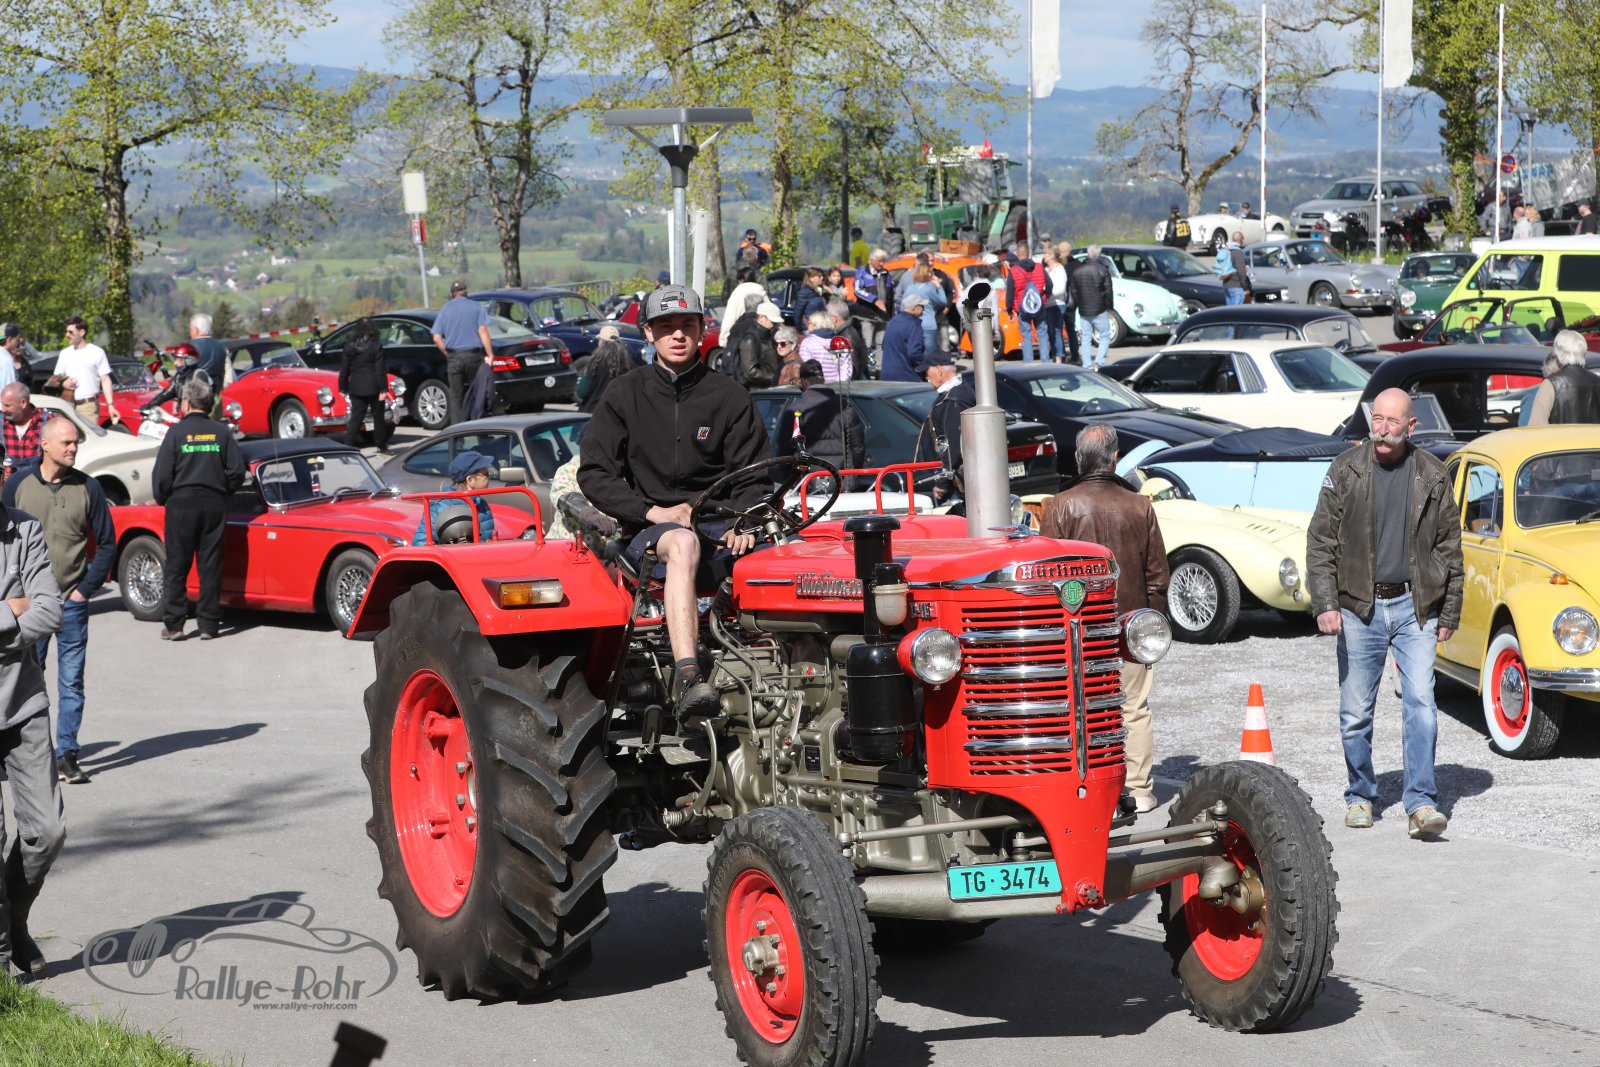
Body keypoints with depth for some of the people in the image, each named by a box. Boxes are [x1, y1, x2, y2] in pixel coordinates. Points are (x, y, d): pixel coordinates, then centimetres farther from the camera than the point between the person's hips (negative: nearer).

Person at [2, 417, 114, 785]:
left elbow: (106, 543, 7)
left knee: (71, 681, 1)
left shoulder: (87, 487, 2)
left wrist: (86, 588, -1)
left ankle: (67, 754, 6)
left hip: (72, 602, 0)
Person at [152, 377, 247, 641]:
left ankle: (174, 624, 3)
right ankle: (209, 624, 6)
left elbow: (162, 474, -8)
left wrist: (162, 499, 9)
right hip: (214, 507, 2)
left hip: (181, 504, -2)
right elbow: (237, 472, 0)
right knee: (210, 567, 6)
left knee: (176, 566, 5)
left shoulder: (177, 432, -6)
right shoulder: (222, 432, 2)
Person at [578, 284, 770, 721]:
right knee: (683, 544, -40)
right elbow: (594, 474, 3)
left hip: (721, 525, 2)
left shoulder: (729, 397, 12)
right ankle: (687, 677, -56)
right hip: (648, 532, -2)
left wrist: (743, 523, -12)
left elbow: (754, 478, 10)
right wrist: (652, 512, -11)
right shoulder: (626, 396, 10)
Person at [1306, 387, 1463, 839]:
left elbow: (1449, 547, 9)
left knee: (1421, 702, -10)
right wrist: (1325, 604, -10)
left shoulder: (1433, 475, 4)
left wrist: (1449, 614, 7)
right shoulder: (1346, 470, 1)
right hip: (1359, 608, 0)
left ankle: (1421, 804, -10)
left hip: (1416, 607, 0)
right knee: (1355, 712, 5)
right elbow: (1320, 542, 0)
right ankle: (1360, 797, 22)